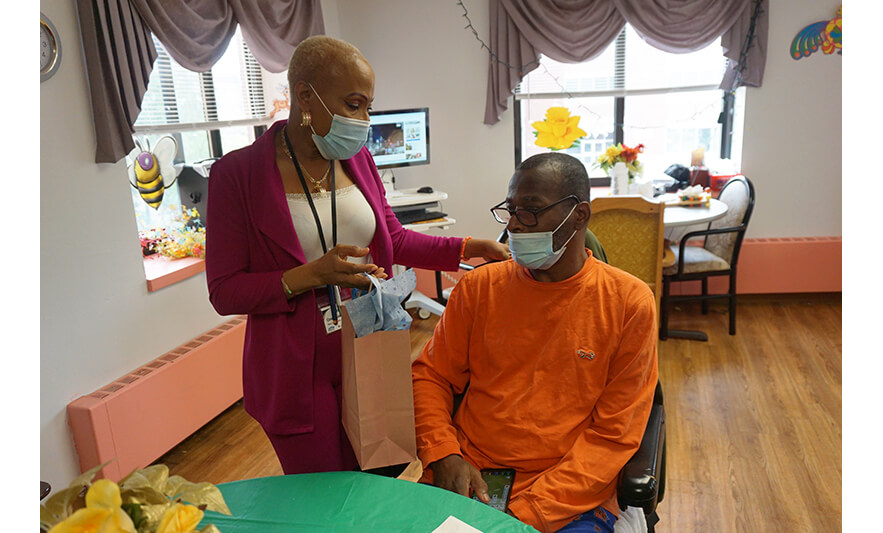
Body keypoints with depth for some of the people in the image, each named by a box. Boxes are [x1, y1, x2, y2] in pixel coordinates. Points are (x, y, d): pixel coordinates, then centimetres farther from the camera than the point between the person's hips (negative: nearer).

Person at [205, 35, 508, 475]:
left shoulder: (358, 159, 3)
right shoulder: (238, 174, -11)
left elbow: (393, 238, 13)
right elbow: (224, 291, -10)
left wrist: (469, 248, 4)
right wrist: (313, 275, -22)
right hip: (299, 371, -4)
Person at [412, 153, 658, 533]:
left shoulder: (629, 302, -4)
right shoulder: (478, 287, 4)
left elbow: (613, 433, -5)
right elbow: (431, 376, 9)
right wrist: (443, 454, -8)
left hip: (571, 497, -2)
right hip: (466, 478, 2)